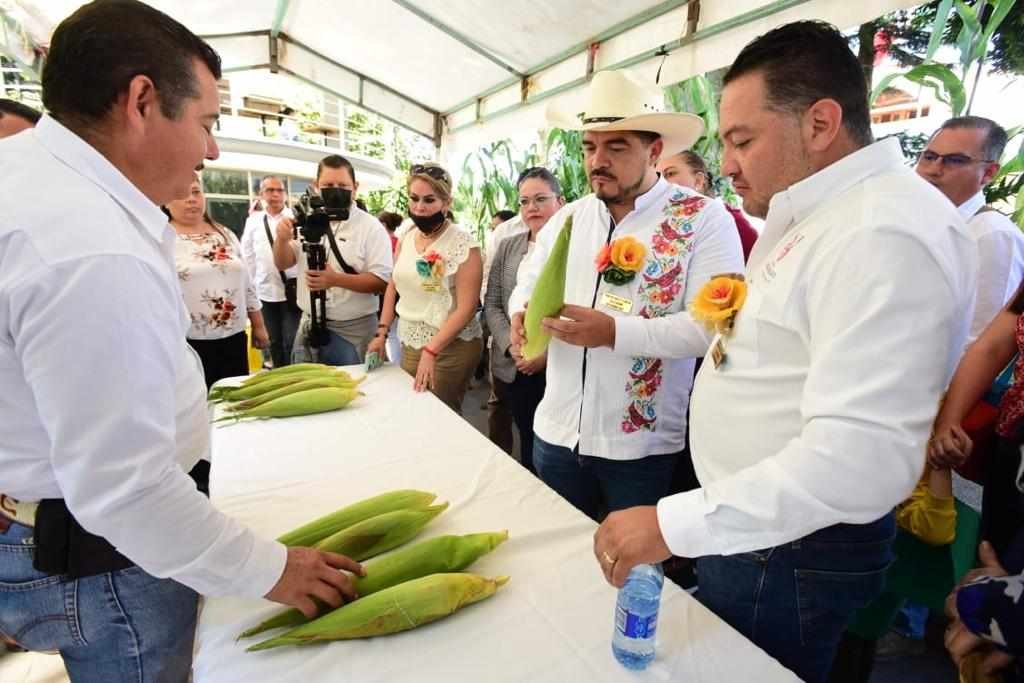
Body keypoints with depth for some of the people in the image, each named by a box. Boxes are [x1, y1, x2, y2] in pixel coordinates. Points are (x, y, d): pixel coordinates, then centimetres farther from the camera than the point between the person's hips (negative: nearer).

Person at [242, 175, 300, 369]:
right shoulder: (253, 221, 7)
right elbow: (247, 255, 12)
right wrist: (254, 282, 10)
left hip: (293, 289, -3)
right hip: (265, 291, 4)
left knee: (292, 342, 0)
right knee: (274, 342, 14)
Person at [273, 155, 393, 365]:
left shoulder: (371, 228, -10)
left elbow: (381, 281, -16)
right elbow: (283, 264, 8)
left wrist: (336, 279, -27)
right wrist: (282, 240, -12)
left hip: (352, 330, -4)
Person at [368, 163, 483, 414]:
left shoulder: (463, 243, -14)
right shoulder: (406, 237, 4)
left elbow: (466, 307, -18)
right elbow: (393, 286, 12)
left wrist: (431, 350, -22)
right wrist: (382, 332, 5)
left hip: (450, 348, -6)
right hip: (409, 344, 6)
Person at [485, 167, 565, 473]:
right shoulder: (507, 247, 10)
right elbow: (492, 304, 8)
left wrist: (547, 353, -16)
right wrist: (512, 346, -6)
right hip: (513, 370, 4)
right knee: (528, 444, 14)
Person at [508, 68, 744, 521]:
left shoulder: (704, 219, -8)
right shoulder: (566, 218, 8)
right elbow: (527, 286, 15)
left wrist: (615, 332, -27)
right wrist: (521, 317, -9)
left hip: (641, 443, -4)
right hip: (556, 432, 5)